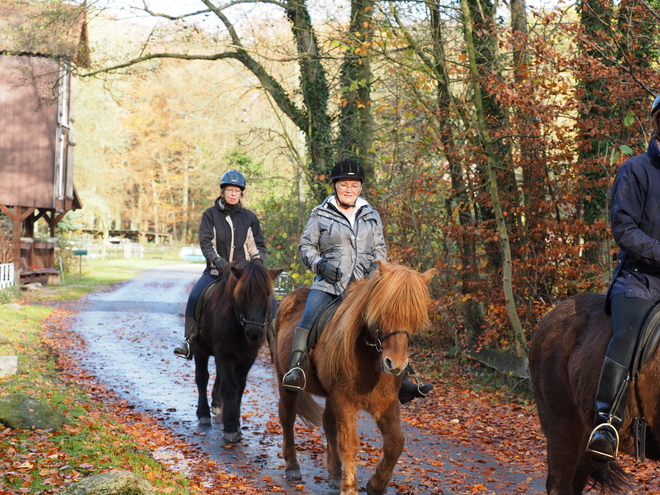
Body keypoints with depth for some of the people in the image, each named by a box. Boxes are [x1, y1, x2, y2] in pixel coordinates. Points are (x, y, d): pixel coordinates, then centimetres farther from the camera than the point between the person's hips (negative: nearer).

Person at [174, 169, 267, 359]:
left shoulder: (249, 217, 9)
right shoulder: (210, 215, 4)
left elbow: (259, 245, 12)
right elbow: (205, 242, -6)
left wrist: (257, 258, -9)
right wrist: (217, 260, -22)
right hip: (215, 271, -1)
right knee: (194, 298, -25)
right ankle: (189, 341, -16)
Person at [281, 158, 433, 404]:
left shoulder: (371, 215, 15)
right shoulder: (321, 214, 6)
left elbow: (380, 248, 18)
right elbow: (306, 246, 8)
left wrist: (376, 266, -3)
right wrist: (320, 264, -11)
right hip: (329, 283, -2)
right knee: (308, 320, -28)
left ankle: (402, 383, -5)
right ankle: (296, 370, -33)